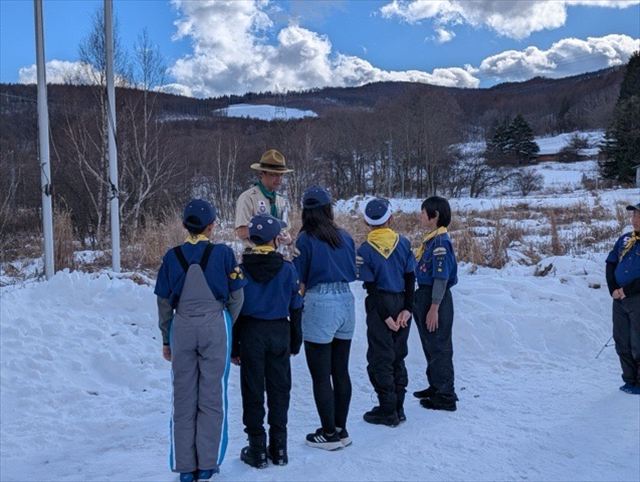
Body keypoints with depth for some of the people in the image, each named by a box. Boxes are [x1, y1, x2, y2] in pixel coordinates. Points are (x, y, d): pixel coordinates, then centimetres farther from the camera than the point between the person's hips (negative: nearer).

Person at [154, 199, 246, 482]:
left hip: (182, 329, 2)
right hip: (215, 326, -2)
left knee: (184, 398, 10)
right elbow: (236, 298, -1)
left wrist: (166, 340, 14)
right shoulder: (223, 253, -5)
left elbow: (164, 304, 4)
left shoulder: (172, 256, 0)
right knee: (212, 397, 7)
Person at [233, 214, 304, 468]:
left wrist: (233, 347, 3)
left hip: (250, 332, -1)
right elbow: (296, 308, 0)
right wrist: (295, 342, 11)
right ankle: (279, 449, 18)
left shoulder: (241, 268, -8)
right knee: (279, 389, 11)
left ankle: (257, 449, 12)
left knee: (253, 390, 7)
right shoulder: (287, 268, -5)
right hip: (280, 332, 1)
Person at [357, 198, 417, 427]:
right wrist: (407, 309, -3)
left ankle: (388, 410, 8)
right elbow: (410, 278, -2)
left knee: (380, 359, 5)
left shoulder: (365, 249, -9)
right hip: (402, 303, 4)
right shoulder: (403, 243, 0)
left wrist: (385, 315, -7)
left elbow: (371, 286, -11)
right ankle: (398, 408, 21)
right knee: (398, 356, 15)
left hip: (380, 305, -4)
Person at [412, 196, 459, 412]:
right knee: (430, 346, 20)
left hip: (436, 298, -9)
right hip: (425, 295, 9)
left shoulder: (440, 242, -19)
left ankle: (445, 397, 10)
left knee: (439, 348, 0)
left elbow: (441, 278, -20)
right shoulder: (430, 240, 10)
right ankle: (436, 387, 34)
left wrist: (434, 308, -20)